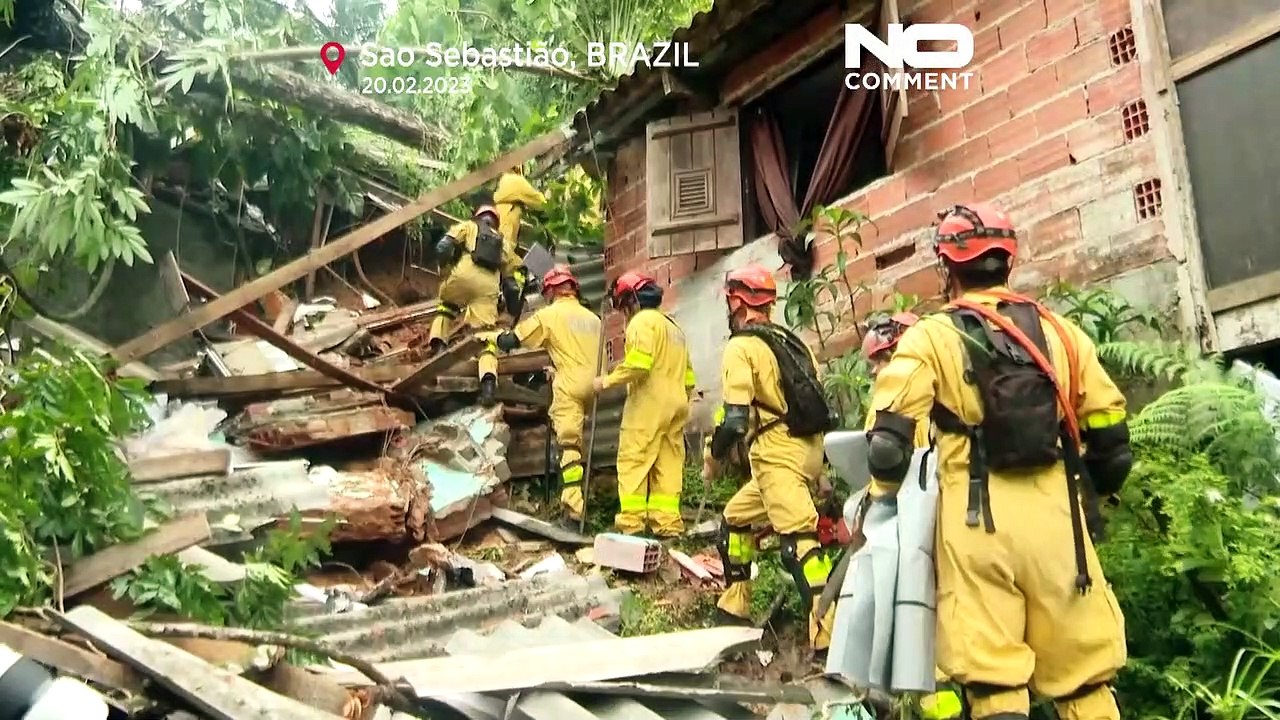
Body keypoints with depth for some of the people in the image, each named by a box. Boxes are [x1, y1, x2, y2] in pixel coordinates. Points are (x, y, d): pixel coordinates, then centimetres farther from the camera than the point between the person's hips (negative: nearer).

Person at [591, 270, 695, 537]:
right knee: (669, 463, 5)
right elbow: (688, 375, 23)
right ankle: (668, 522, 2)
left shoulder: (642, 321, -4)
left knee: (633, 459, -8)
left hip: (648, 403, -9)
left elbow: (638, 364, -18)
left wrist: (607, 382, -10)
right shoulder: (673, 326, 25)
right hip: (676, 404, 9)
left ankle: (631, 521, -13)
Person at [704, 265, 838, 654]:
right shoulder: (791, 341, 18)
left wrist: (713, 457, 2)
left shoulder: (742, 347, -6)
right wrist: (817, 468, 25)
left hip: (777, 453, -9)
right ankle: (734, 605, 31)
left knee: (798, 538, -16)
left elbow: (735, 418, -14)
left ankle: (829, 631, -24)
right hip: (808, 448, 9)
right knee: (735, 518, 23)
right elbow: (813, 398, 19)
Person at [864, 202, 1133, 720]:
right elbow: (1109, 436, 13)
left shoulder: (930, 338, 2)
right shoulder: (1060, 332, 11)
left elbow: (889, 439, -8)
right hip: (1055, 515, 3)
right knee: (1084, 678, 11)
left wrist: (882, 496, 7)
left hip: (978, 519, -3)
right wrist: (1092, 491, 28)